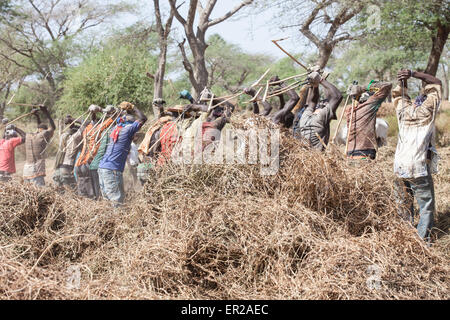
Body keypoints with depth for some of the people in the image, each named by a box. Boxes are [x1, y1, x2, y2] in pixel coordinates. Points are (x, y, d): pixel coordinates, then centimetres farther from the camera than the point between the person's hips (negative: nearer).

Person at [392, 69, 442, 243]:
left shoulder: (403, 110, 11)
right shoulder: (427, 110, 1)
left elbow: (398, 94, 30)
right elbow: (437, 83, 10)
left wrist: (403, 81, 16)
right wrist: (413, 74, 5)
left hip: (400, 167, 5)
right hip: (419, 167, -5)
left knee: (404, 205, 12)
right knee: (426, 206, 0)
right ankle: (423, 240, -6)